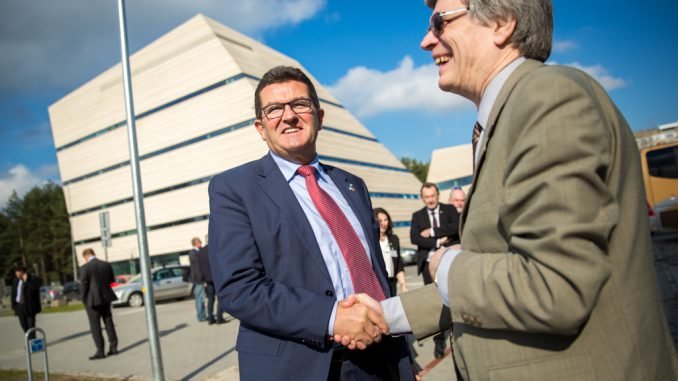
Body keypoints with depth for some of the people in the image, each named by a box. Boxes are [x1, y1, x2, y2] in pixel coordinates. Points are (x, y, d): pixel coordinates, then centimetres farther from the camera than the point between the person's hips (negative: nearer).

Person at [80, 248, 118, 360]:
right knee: (109, 322, 15)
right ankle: (113, 347, 18)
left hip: (92, 300, -5)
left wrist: (83, 299, 0)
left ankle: (100, 351, 4)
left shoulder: (85, 268, -14)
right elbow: (112, 280, 10)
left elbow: (83, 285, -13)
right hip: (106, 298, 5)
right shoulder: (106, 265, 1)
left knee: (95, 326, 3)